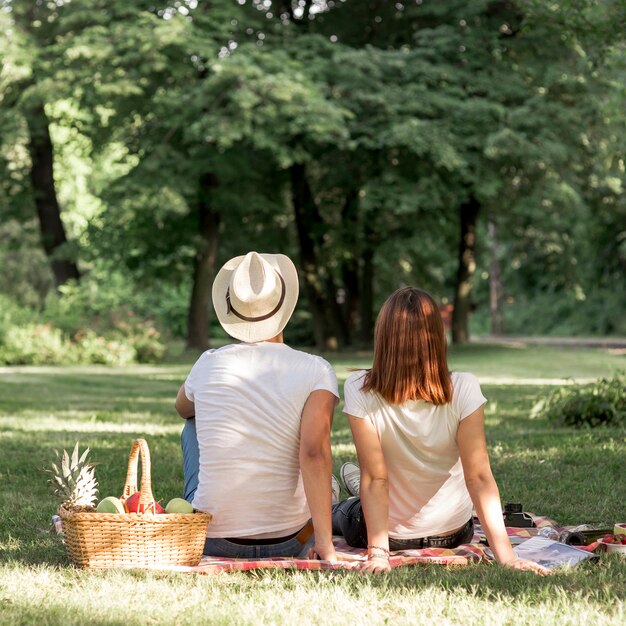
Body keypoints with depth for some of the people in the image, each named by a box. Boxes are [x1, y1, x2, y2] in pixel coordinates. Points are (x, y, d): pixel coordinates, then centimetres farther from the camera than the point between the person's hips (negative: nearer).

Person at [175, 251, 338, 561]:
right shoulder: (316, 371, -9)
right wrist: (324, 543, -23)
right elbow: (314, 452, -22)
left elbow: (183, 407, 22)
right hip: (287, 543, 0)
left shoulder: (208, 364, -2)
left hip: (211, 539, 1)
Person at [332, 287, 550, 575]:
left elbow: (375, 478, -24)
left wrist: (378, 553, -22)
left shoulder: (360, 390, -25)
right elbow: (478, 477, -25)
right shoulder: (462, 390, -23)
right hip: (455, 534, 2)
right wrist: (505, 556, -24)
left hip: (391, 533, -2)